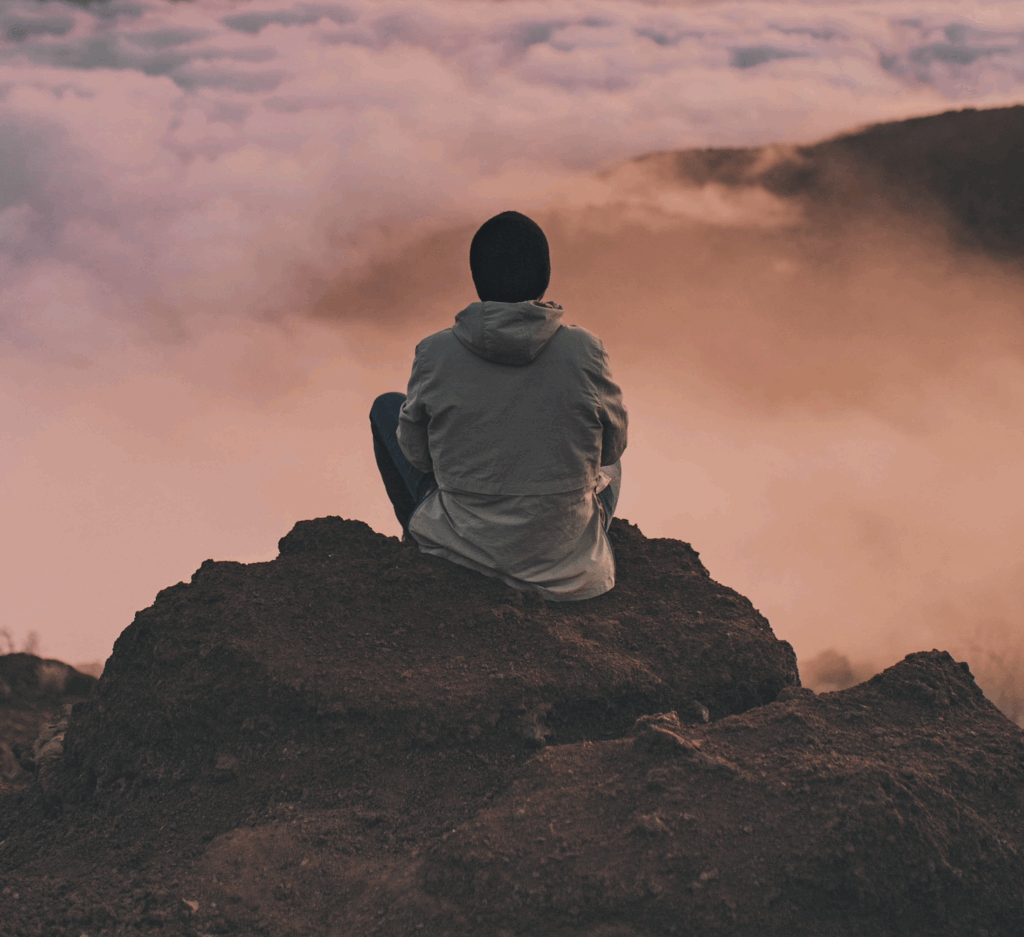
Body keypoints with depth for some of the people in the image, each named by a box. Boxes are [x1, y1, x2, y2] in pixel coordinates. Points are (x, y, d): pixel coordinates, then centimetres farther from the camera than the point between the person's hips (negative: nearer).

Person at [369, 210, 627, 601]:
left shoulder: (435, 353, -16)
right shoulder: (584, 350, -16)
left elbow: (416, 453, -1)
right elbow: (611, 446, -1)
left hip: (463, 544, -1)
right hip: (565, 556, 1)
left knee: (386, 407, 24)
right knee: (607, 463, 37)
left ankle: (423, 540, 34)